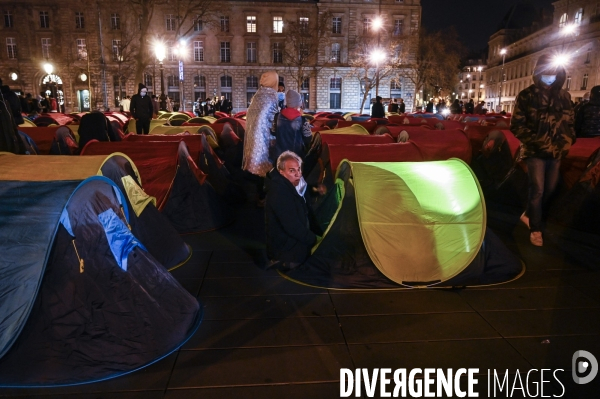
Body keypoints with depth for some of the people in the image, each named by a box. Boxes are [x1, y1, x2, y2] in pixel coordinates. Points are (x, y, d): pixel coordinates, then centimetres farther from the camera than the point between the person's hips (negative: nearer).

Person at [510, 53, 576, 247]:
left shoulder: (564, 96, 5)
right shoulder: (527, 95, -7)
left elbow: (569, 122, 15)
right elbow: (516, 125, -8)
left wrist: (569, 140, -1)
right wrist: (536, 141, -15)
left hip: (556, 152, 5)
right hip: (535, 152, -5)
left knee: (550, 189, 12)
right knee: (537, 189, -8)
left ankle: (528, 215, 34)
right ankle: (535, 229, 6)